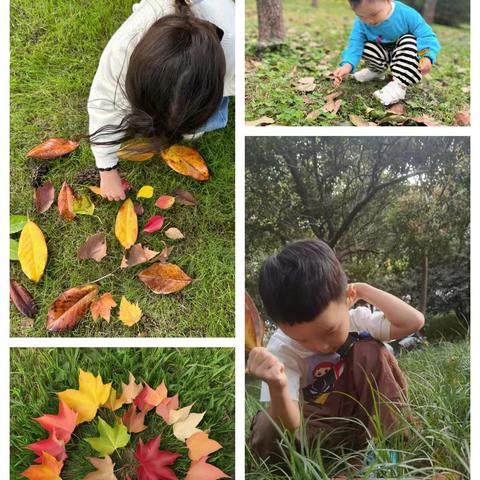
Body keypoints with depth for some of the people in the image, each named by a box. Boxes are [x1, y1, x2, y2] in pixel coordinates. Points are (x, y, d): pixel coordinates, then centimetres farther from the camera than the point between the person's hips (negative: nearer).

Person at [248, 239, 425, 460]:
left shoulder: (356, 318, -16)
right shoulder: (281, 350, -24)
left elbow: (413, 322, -27)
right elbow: (290, 428, -31)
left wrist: (364, 289, -22)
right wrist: (277, 387, -52)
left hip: (362, 409, 1)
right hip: (319, 422, -1)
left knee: (368, 351, -23)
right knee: (267, 434, -32)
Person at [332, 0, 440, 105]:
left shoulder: (406, 14, -32)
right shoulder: (361, 23, -24)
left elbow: (425, 35, -29)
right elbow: (355, 44, -29)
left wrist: (427, 57, -49)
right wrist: (348, 64, -50)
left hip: (405, 51, -2)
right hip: (383, 53, 3)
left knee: (410, 41, -32)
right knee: (366, 47, -22)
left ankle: (400, 84, -30)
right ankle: (377, 71, 9)